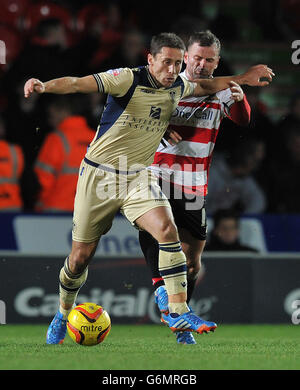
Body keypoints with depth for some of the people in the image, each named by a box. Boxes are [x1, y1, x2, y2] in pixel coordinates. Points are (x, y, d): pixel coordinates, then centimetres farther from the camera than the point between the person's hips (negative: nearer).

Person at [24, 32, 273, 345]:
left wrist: (242, 79, 21)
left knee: (167, 229, -22)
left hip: (138, 177, 4)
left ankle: (178, 313, -20)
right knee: (80, 256, 4)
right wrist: (44, 86, -47)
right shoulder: (127, 79, -18)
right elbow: (77, 84, -30)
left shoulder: (177, 87, 2)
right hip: (99, 175, -4)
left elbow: (205, 86, 26)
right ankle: (62, 316, 29)